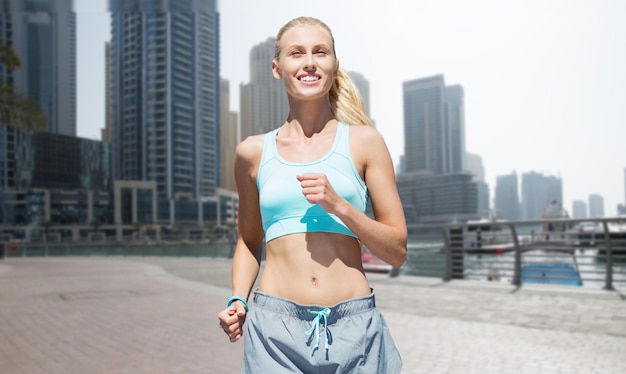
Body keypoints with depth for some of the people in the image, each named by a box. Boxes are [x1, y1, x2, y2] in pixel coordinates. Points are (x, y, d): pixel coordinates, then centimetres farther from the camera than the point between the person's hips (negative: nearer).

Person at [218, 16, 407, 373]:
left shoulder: (364, 142, 1)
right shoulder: (253, 152, 5)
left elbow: (398, 251, 0)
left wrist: (337, 204, -13)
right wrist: (238, 299, 1)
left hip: (355, 328, 0)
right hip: (276, 329, 1)